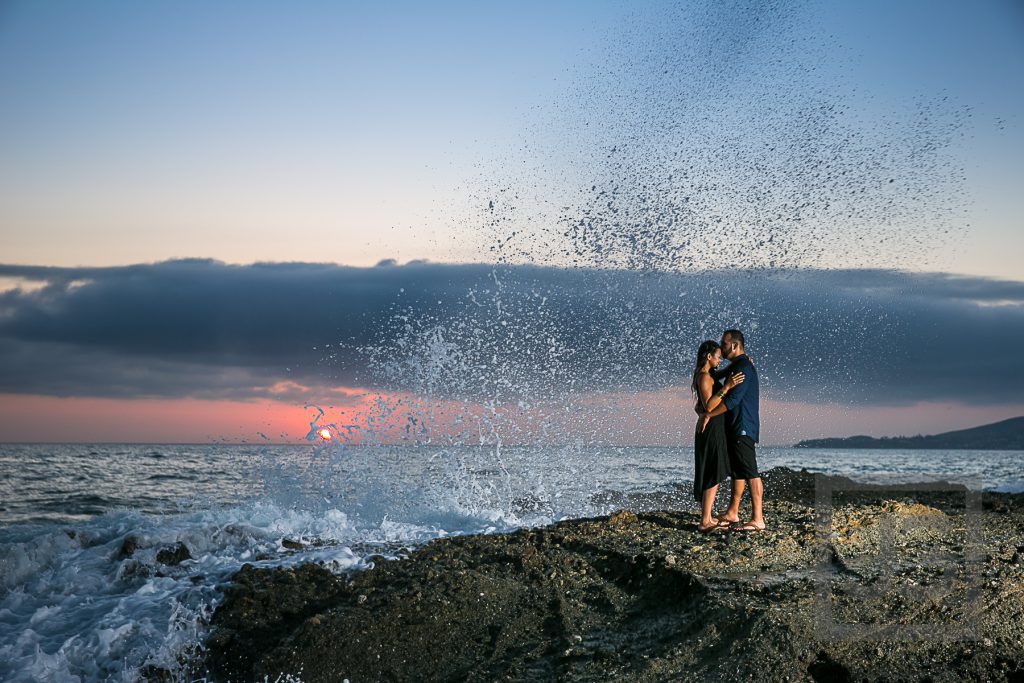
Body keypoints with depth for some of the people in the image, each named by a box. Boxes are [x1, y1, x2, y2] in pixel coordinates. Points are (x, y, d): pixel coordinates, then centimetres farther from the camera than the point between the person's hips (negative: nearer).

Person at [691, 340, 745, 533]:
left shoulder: (706, 376, 15)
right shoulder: (704, 377, -15)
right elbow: (709, 406, -23)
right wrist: (726, 387, -26)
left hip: (713, 429, 10)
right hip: (711, 429, -10)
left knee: (711, 475, 14)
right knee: (714, 476, -9)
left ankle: (707, 517, 19)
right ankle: (705, 522, -10)